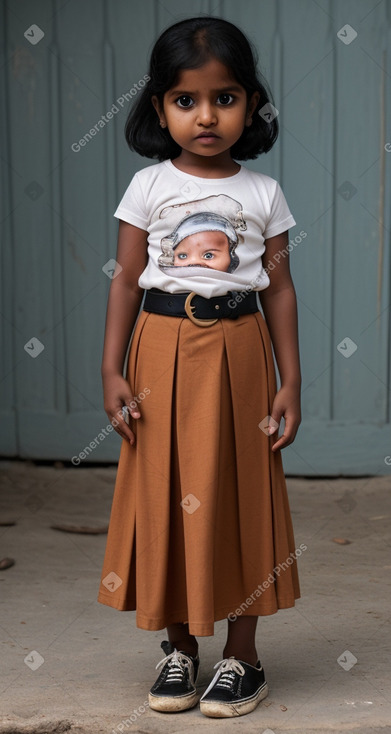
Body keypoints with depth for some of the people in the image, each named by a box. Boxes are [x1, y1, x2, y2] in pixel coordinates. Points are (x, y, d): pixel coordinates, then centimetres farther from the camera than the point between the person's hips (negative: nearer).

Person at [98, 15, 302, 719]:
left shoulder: (263, 193, 3)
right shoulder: (149, 186, 2)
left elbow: (280, 289, 5)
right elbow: (125, 280, 2)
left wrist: (290, 381, 1)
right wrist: (113, 370, -4)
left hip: (238, 353, 0)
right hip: (164, 351, 0)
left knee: (241, 496, 3)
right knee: (168, 496, 4)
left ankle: (242, 655, 15)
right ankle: (181, 646, 19)